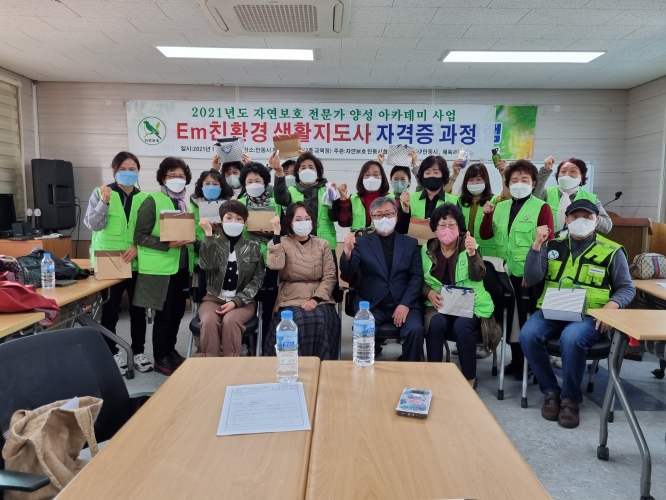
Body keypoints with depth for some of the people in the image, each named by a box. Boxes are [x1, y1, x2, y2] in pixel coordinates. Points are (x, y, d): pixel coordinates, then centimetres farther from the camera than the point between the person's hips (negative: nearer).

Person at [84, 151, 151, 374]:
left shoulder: (144, 198, 4)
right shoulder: (100, 192, 0)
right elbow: (92, 224, -8)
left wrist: (138, 247, -13)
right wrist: (104, 202, -21)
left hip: (136, 262, 2)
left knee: (138, 309, 9)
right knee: (110, 310, 6)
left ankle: (138, 352, 23)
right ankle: (112, 354, 21)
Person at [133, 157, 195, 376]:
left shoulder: (186, 202, 11)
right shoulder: (153, 201, -8)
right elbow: (140, 236, -12)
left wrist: (190, 239, 1)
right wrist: (167, 244, -23)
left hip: (182, 267, 6)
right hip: (160, 269, -6)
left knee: (177, 312, 14)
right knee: (164, 315, 2)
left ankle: (170, 350, 31)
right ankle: (160, 358, 18)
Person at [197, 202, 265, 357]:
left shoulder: (253, 247, 7)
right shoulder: (213, 243, 9)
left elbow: (257, 280, 0)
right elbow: (207, 265, -13)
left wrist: (236, 301, -12)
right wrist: (208, 233, -15)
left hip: (243, 301, -1)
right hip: (213, 298, 1)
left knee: (230, 321, -32)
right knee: (209, 321, -31)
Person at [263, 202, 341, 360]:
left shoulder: (323, 244, 11)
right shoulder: (283, 242, 6)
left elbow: (330, 277, 3)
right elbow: (275, 265, -14)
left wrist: (315, 299, -12)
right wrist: (276, 234, -13)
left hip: (319, 299, 2)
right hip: (291, 300, -1)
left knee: (320, 321, -29)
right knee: (299, 322, -31)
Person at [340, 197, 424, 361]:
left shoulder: (410, 243, 11)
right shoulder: (362, 242, 7)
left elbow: (417, 277, 4)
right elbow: (348, 272, -4)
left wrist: (405, 304, -10)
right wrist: (348, 252, -25)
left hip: (404, 304, 1)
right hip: (371, 304, -1)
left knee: (415, 329, -25)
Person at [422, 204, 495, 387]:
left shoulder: (468, 247, -1)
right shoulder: (427, 249, 5)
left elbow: (478, 277, -17)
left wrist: (472, 254, -35)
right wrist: (429, 292, -13)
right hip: (440, 303, 2)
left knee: (462, 326, -31)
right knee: (436, 323, -30)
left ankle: (470, 379, -10)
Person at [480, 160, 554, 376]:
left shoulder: (541, 208, -5)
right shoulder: (500, 207, 11)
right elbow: (485, 235, 10)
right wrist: (487, 214, -7)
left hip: (529, 275, -5)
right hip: (506, 273, 5)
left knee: (529, 318, 4)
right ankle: (516, 359, 27)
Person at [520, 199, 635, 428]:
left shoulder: (611, 251, 4)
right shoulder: (553, 245, 10)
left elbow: (627, 288, 10)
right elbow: (532, 279, 0)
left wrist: (613, 304, -13)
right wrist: (537, 244, -10)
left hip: (589, 315, -2)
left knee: (571, 338, -35)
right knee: (528, 334, -27)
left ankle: (570, 399, -11)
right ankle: (551, 391, -6)